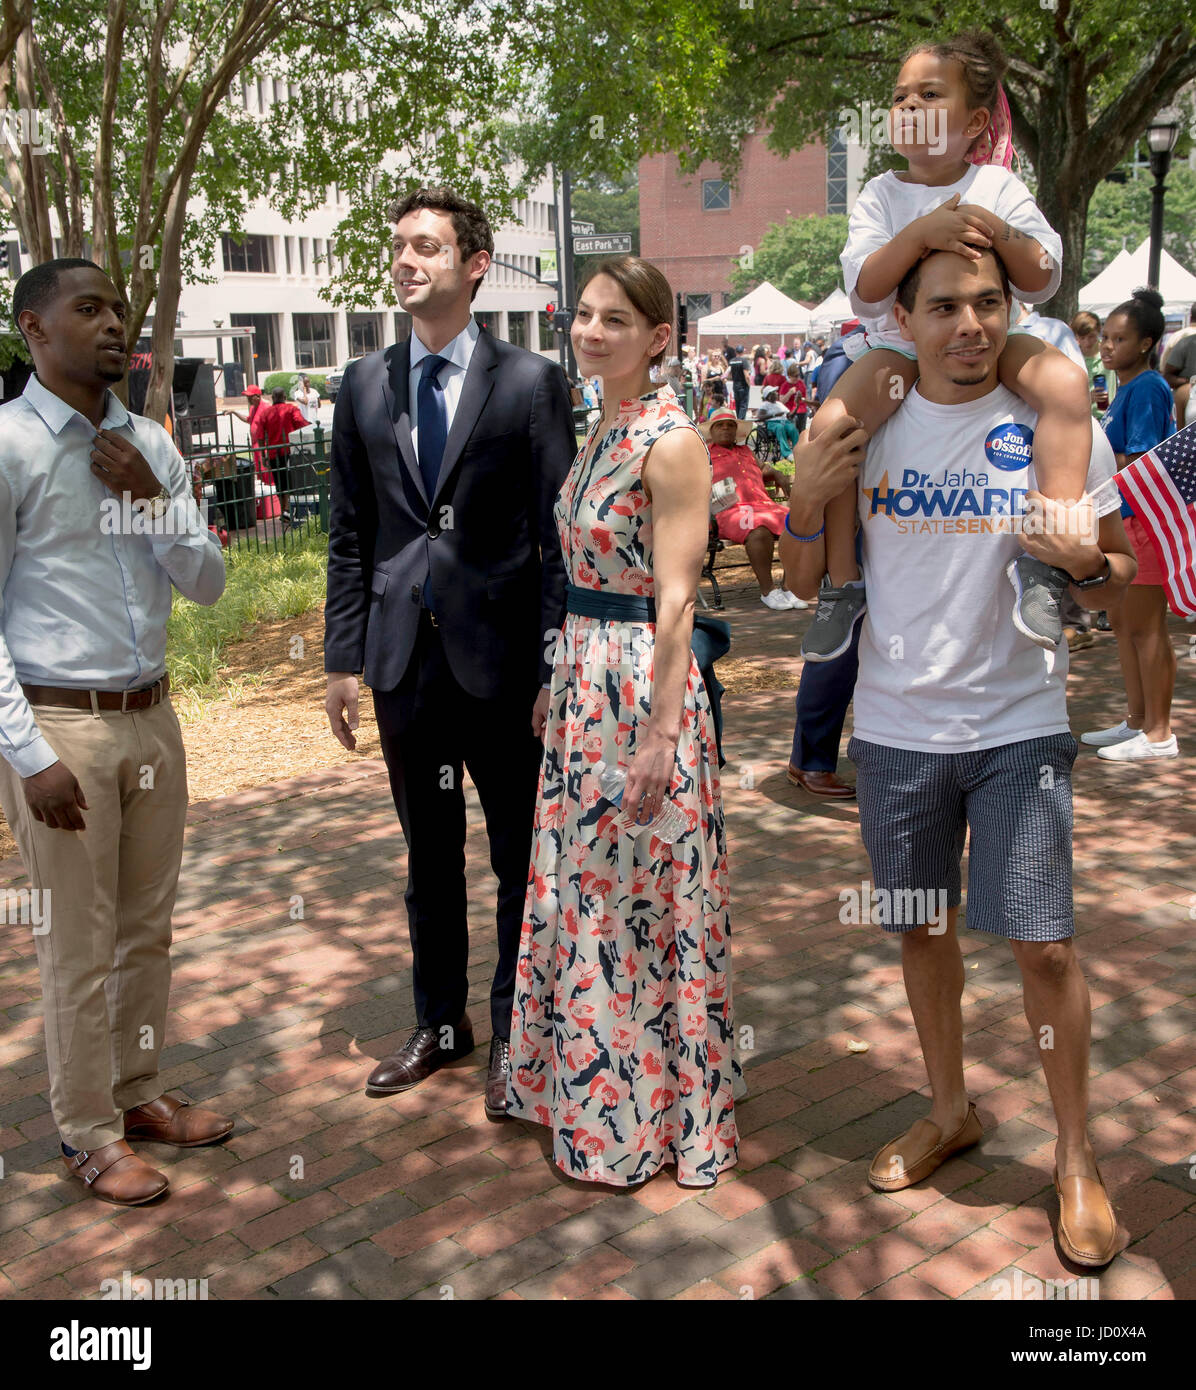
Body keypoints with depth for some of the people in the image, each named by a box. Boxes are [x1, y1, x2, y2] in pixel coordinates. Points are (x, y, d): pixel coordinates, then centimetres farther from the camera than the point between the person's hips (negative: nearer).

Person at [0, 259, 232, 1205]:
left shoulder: (151, 446, 7)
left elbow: (208, 584, 9)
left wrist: (151, 498, -8)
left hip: (151, 716, 6)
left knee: (148, 928, 17)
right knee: (79, 947, 5)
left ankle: (140, 1094, 35)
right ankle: (90, 1136, 23)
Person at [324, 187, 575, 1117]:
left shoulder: (531, 381, -3)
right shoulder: (366, 385, 8)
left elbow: (557, 533, -6)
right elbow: (350, 535, 9)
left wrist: (555, 667, -11)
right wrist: (345, 657, 4)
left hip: (500, 658, -3)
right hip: (405, 657, 4)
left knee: (519, 862, 8)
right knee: (429, 858, 16)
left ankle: (513, 1037, 25)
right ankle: (441, 1024, 34)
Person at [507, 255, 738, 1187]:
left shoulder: (672, 441, -15)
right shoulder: (603, 430, 12)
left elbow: (675, 601, -19)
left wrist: (659, 737, -21)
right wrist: (563, 682, 18)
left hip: (645, 685, -9)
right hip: (585, 678, 9)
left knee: (637, 902, 3)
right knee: (586, 891, 18)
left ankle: (649, 1118, 22)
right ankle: (594, 1092, 36)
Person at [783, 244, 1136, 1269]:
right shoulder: (867, 431, 2)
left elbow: (1119, 577, 2)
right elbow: (813, 585, 6)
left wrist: (1085, 562, -21)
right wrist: (805, 506, -12)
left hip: (1020, 725, -2)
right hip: (896, 725, 3)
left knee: (1043, 944, -2)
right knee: (921, 926, 14)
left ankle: (1076, 1155, 19)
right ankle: (951, 1112, 35)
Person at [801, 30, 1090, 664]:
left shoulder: (997, 187, 1)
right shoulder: (882, 194, 0)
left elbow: (1042, 284, -5)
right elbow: (864, 294, -15)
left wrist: (1002, 233, -24)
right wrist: (921, 232, -30)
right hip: (899, 345, 0)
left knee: (1067, 383, -29)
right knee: (829, 423, -28)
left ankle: (1046, 557, -26)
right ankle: (842, 582, -13)